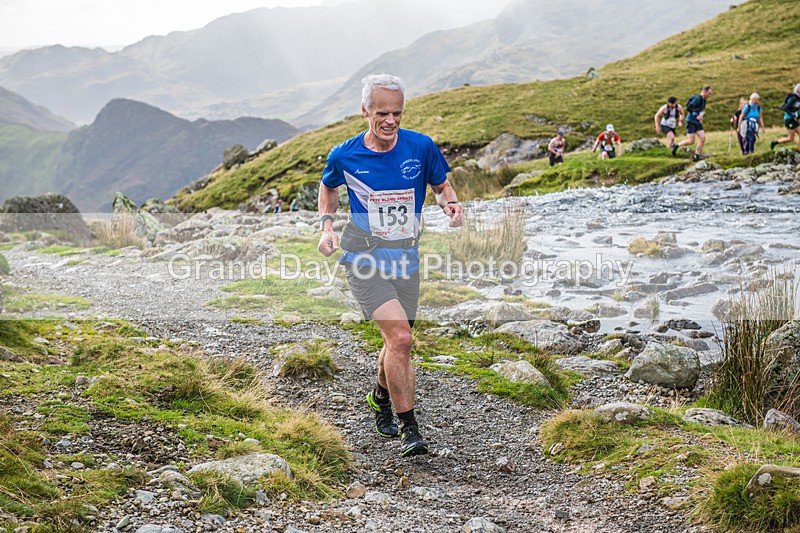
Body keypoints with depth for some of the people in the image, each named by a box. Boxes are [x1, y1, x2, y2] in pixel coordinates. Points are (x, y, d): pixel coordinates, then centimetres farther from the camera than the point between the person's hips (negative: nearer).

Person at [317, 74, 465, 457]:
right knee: (400, 337, -20)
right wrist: (327, 225, 0)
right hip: (364, 261, -3)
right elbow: (328, 188, 14)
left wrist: (450, 204, -12)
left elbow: (442, 185, 10)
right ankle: (408, 426, -7)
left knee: (397, 343, 17)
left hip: (406, 261, 3)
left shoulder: (421, 147, -6)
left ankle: (381, 397, 48)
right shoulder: (344, 156, -7)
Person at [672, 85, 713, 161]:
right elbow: (688, 107, -24)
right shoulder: (697, 98, -16)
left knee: (703, 138, -6)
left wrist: (700, 118, 13)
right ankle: (677, 146, 13)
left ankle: (697, 156, 1)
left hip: (697, 123, 8)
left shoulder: (704, 100, 13)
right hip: (691, 122, -8)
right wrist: (696, 116, -27)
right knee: (691, 141, -9)